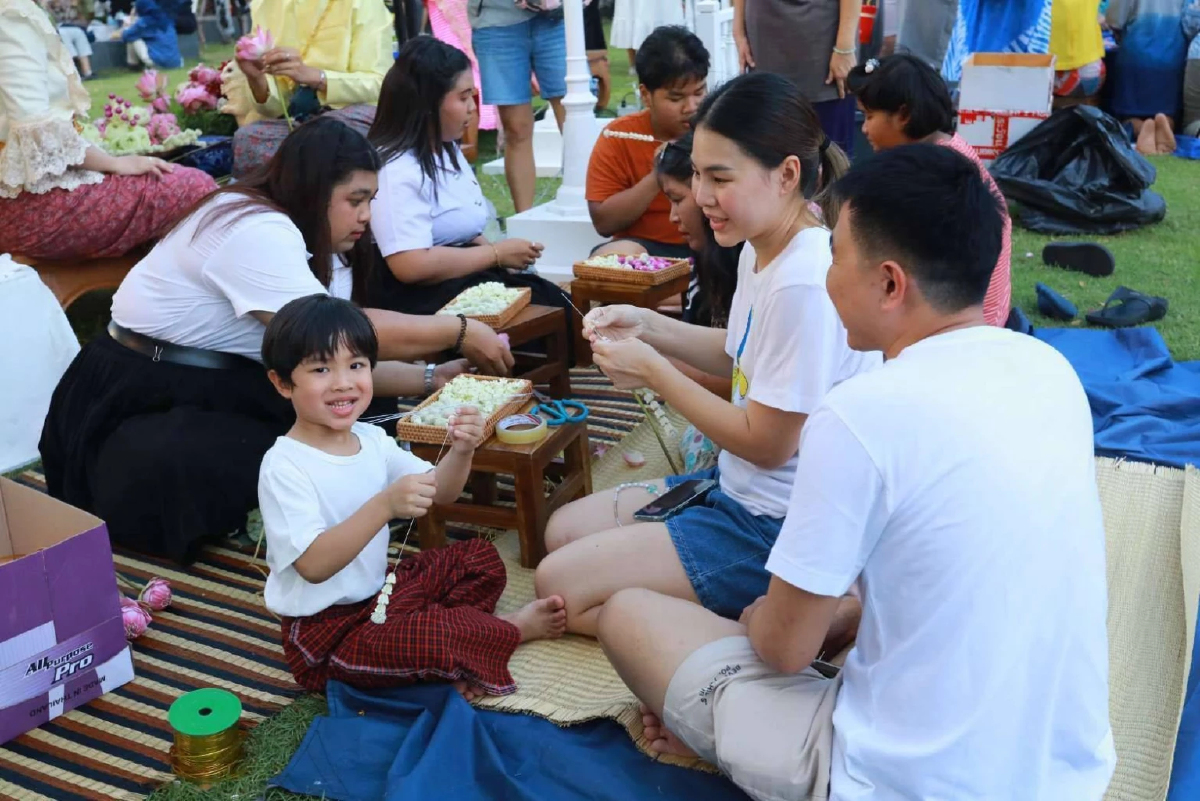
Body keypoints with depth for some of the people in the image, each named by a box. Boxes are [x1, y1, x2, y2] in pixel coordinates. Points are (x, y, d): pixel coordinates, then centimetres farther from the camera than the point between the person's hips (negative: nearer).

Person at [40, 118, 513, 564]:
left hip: (219, 390, 9)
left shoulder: (321, 252, 5)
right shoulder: (256, 231, -25)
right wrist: (460, 331, -27)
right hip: (136, 402, -9)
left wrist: (431, 379, -11)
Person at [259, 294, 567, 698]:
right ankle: (513, 628, -5)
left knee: (481, 557, 10)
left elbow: (439, 492, 5)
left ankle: (448, 637, -13)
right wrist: (385, 505, -40)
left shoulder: (371, 439, 2)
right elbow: (313, 565, -30)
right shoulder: (284, 466, -21)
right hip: (325, 628, -8)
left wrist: (461, 452, -16)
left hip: (380, 589, 8)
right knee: (410, 642, -33)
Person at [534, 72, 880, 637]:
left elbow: (766, 444, -21)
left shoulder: (805, 284, -28)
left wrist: (652, 370, -15)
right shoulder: (762, 248, 1)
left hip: (776, 527, -10)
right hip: (739, 486, 10)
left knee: (559, 585, -8)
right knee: (562, 530, 17)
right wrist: (649, 326, 1)